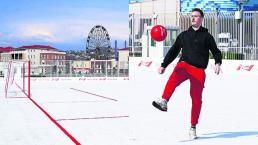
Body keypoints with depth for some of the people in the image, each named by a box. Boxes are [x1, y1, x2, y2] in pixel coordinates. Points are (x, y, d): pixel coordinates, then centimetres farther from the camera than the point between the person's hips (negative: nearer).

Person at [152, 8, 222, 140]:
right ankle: (163, 101, -58)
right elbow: (173, 51, 19)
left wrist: (218, 63, -8)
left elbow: (216, 52, 13)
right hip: (184, 65, 1)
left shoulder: (207, 36, 12)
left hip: (199, 70, 0)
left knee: (196, 100, -2)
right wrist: (163, 65, 11)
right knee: (174, 77, -36)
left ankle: (193, 128, 13)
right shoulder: (183, 35, 17)